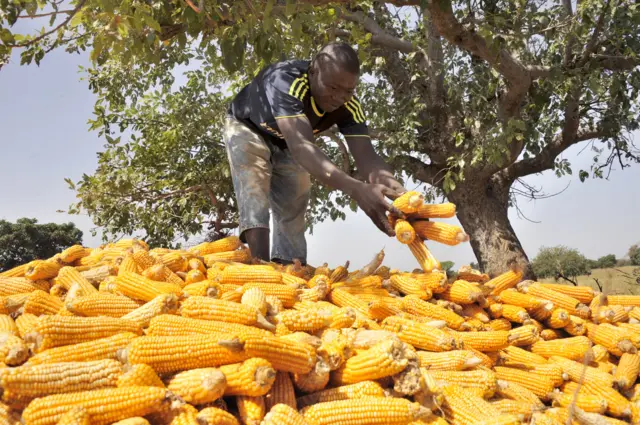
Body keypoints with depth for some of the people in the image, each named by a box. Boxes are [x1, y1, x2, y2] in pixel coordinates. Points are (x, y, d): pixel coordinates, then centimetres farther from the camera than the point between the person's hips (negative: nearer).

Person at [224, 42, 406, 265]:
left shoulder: (349, 106, -27)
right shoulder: (285, 80, -44)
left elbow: (366, 156, -36)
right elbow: (301, 146, -57)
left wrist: (402, 194, -58)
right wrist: (356, 189, -70)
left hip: (285, 144, 5)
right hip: (247, 129, -5)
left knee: (292, 214, -1)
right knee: (254, 194, -28)